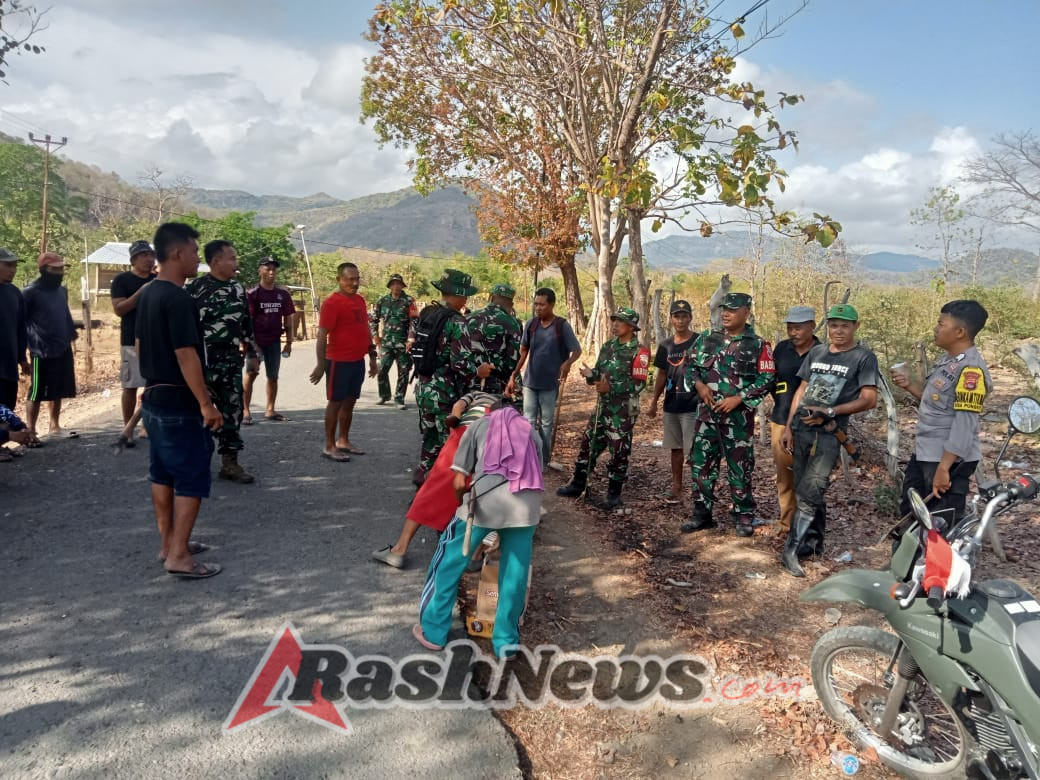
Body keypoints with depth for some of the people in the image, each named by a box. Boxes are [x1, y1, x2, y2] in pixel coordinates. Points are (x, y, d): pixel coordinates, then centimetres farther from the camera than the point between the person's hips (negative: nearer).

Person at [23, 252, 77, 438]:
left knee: (58, 391, 14)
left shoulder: (62, 290, 12)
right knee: (37, 393, -1)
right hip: (42, 352, -7)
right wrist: (31, 344, -11)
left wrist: (71, 334, 14)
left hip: (63, 349, 7)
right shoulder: (31, 292, -9)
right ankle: (30, 431, 7)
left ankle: (55, 425, 25)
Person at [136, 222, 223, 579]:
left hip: (153, 397, 10)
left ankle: (168, 543, 25)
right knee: (193, 478, -3)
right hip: (178, 402, -10)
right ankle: (179, 555, 0)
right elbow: (186, 355, -24)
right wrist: (205, 404, -21)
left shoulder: (147, 294, 10)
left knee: (162, 474, 15)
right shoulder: (178, 299, -20)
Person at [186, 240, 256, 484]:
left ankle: (230, 462, 19)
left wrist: (252, 353, 18)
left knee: (232, 411, 9)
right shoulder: (194, 288, -9)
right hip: (202, 361, -6)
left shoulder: (238, 289, 11)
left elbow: (247, 324, 19)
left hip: (231, 362, 6)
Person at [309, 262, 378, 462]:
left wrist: (372, 357, 18)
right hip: (339, 362, -8)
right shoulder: (332, 303, -14)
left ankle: (343, 441, 25)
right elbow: (322, 335, -16)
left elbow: (366, 330, 19)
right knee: (336, 402, 0)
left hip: (358, 361, 8)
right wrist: (321, 364, -19)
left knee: (350, 402, 14)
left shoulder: (360, 300, 11)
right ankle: (329, 447, 8)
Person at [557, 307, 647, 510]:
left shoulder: (638, 352, -12)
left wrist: (610, 388, -22)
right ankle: (578, 484, 25)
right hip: (602, 406, 7)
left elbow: (638, 384, -17)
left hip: (624, 410, -7)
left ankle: (614, 493, 14)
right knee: (588, 444, 12)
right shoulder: (607, 347, 11)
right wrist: (591, 375, -7)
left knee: (618, 451, 2)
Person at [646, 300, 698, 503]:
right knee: (675, 448, 14)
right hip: (671, 405, 6)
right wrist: (654, 402, 14)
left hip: (692, 405, -6)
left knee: (693, 450, -5)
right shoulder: (666, 345, 9)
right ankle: (676, 486, 24)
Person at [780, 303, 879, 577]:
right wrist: (788, 428, 10)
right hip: (801, 429, 5)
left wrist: (829, 412, -15)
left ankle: (792, 550, -7)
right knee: (804, 491, 12)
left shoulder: (864, 357, -2)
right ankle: (814, 542, 26)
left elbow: (869, 400, -8)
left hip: (829, 434, -5)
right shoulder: (816, 353, 13)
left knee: (808, 492, -12)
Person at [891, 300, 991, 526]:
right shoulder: (947, 360, 10)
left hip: (949, 460, -10)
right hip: (923, 454, 10)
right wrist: (909, 386, 4)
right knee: (909, 514, 22)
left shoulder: (971, 369, -20)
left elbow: (965, 424, -25)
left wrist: (943, 468, -27)